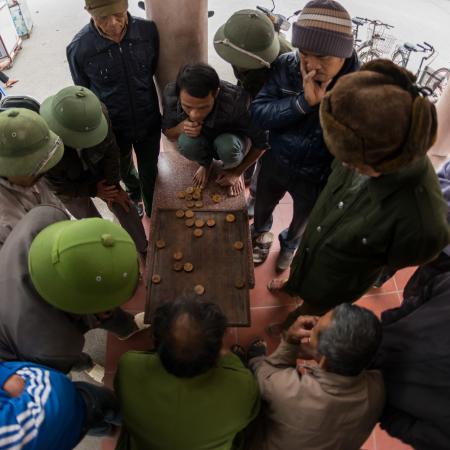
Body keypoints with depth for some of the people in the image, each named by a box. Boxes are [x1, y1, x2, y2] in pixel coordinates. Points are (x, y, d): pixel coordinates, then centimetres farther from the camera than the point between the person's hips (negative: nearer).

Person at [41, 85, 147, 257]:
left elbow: (110, 150, -18)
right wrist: (93, 191, -18)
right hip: (69, 187, -2)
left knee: (125, 208, 3)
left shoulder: (98, 114, -34)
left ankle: (143, 250, 26)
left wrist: (113, 185, -15)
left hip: (98, 174, 3)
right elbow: (56, 184, -23)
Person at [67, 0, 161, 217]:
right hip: (112, 128, 0)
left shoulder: (149, 30, -19)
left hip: (149, 123, 0)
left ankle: (152, 211, 49)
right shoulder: (78, 48, -21)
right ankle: (133, 192, 61)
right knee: (124, 171, 26)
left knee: (149, 172, 19)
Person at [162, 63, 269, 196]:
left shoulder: (236, 102, -37)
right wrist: (181, 127, -33)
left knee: (227, 146, -36)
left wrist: (237, 172, -12)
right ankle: (205, 163, 4)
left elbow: (261, 142, -20)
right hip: (203, 142, 2)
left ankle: (232, 168, 1)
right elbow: (168, 133, -9)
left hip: (231, 139, -2)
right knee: (186, 143, -32)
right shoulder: (171, 94, -28)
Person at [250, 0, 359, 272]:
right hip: (275, 163, 2)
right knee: (262, 208, 27)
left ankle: (289, 245, 61)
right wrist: (303, 102, -34)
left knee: (302, 222, 26)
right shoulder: (286, 66, -17)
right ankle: (262, 235, 62)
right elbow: (259, 113, -23)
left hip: (317, 178, -1)